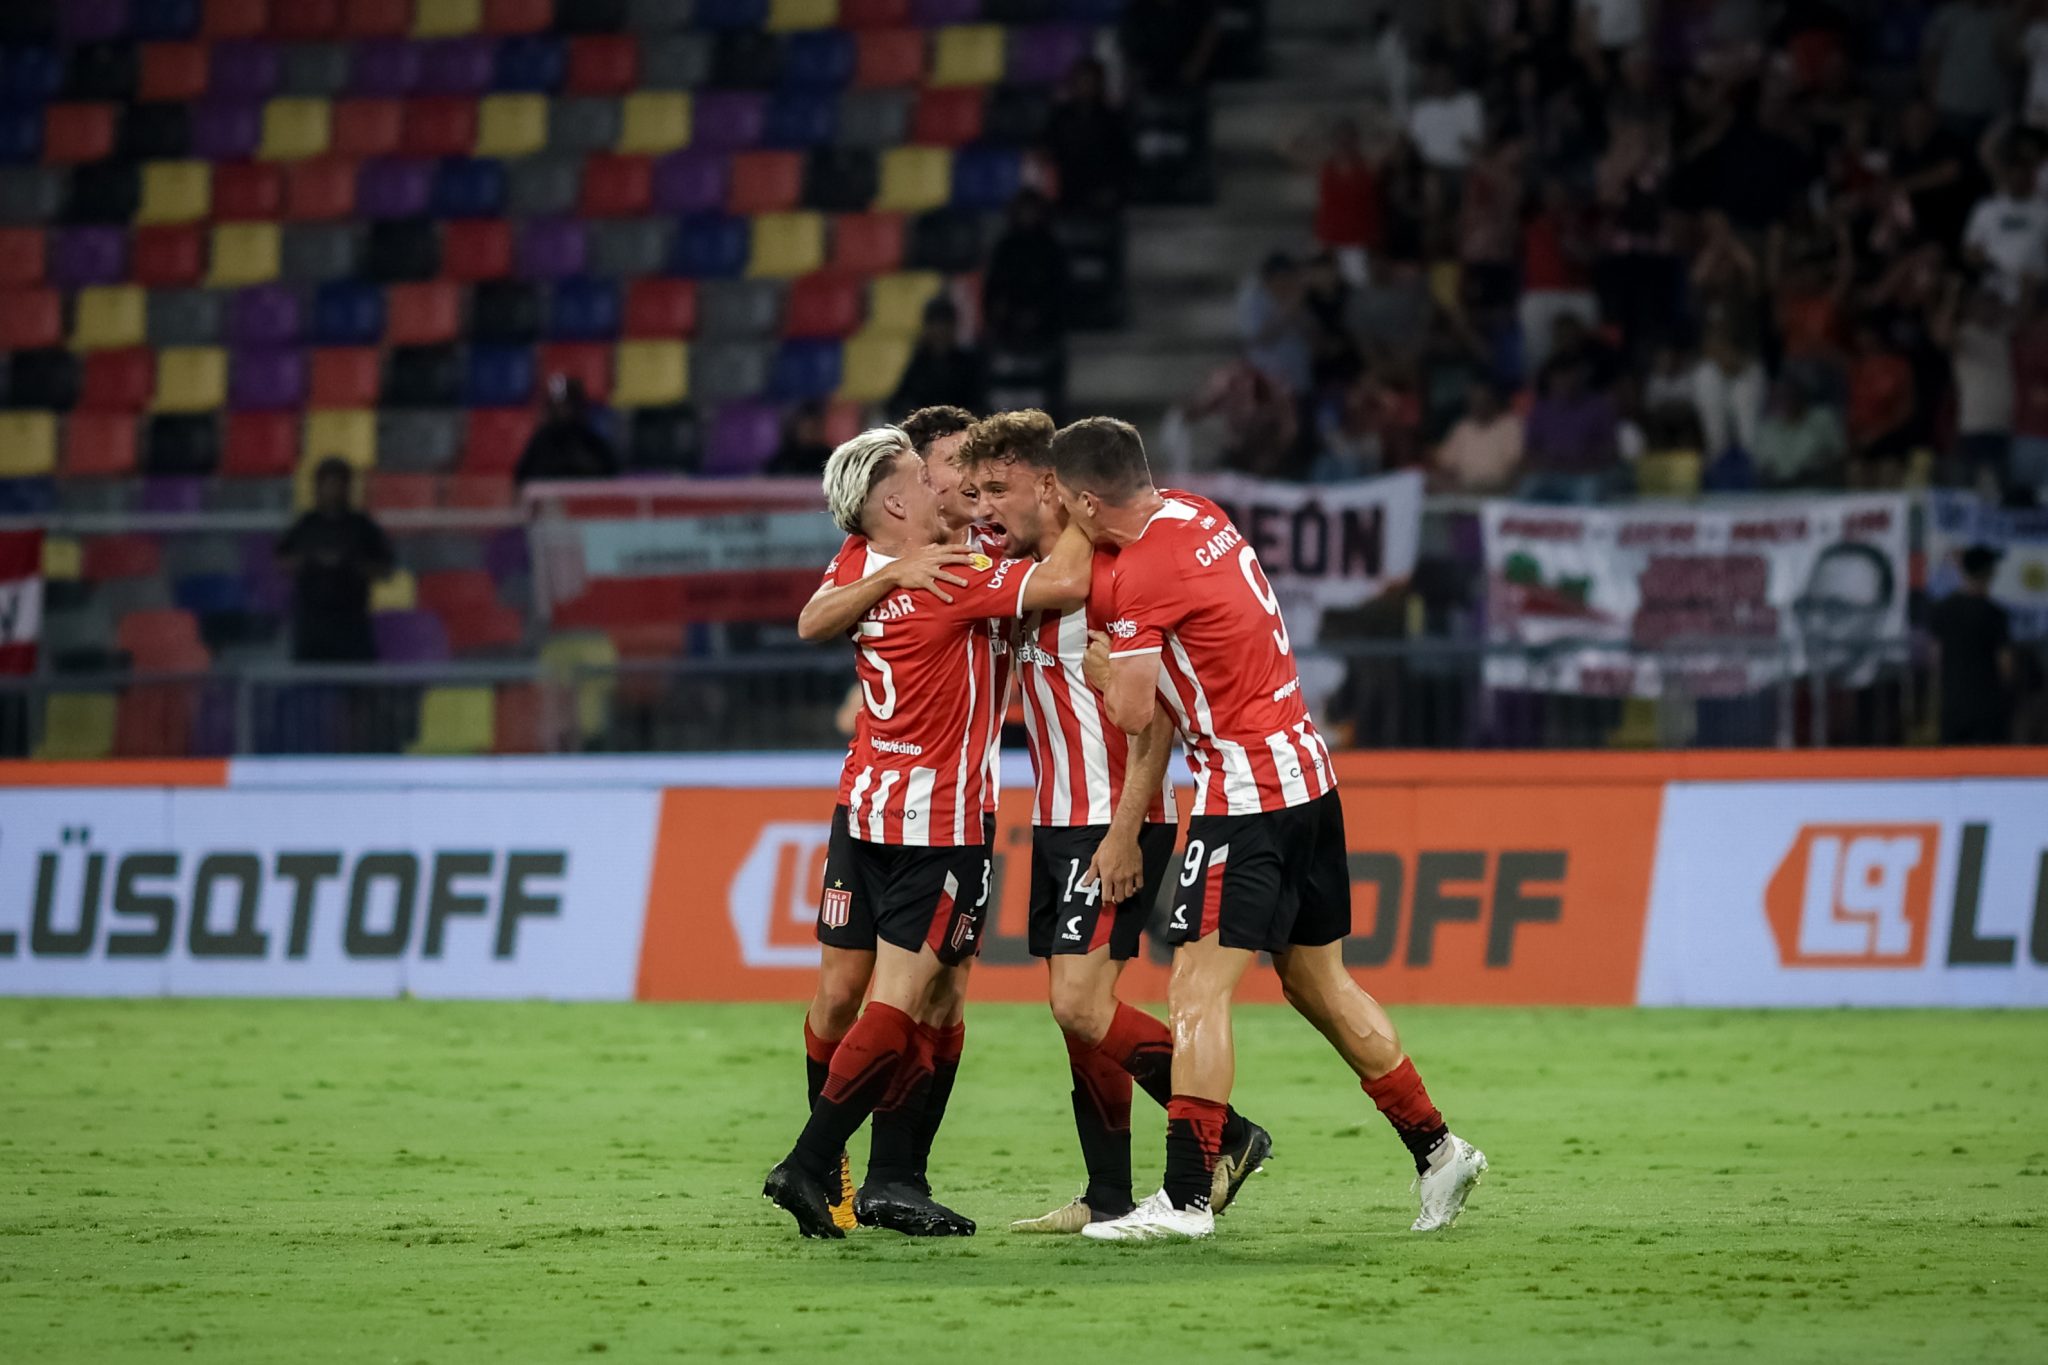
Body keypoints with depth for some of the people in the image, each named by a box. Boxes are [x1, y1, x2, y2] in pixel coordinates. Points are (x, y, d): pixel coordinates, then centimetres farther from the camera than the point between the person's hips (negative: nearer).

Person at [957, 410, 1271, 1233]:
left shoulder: (1107, 571, -16)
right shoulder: (1018, 572, 11)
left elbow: (1157, 716, -18)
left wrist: (1125, 833, -22)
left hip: (1113, 822, -9)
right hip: (1056, 820, 9)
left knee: (1081, 1004, -15)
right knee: (1074, 1013, 6)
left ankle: (1229, 1138, -3)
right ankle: (1109, 1199, 11)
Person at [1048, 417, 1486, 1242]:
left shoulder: (1141, 572, -17)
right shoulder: (1197, 513, 9)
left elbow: (1133, 713, -12)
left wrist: (1100, 663, 4)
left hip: (1247, 793, -9)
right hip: (1307, 772, 9)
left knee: (1198, 989, -10)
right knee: (1319, 984, 17)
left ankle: (1186, 1198, -14)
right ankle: (1436, 1149, 21)